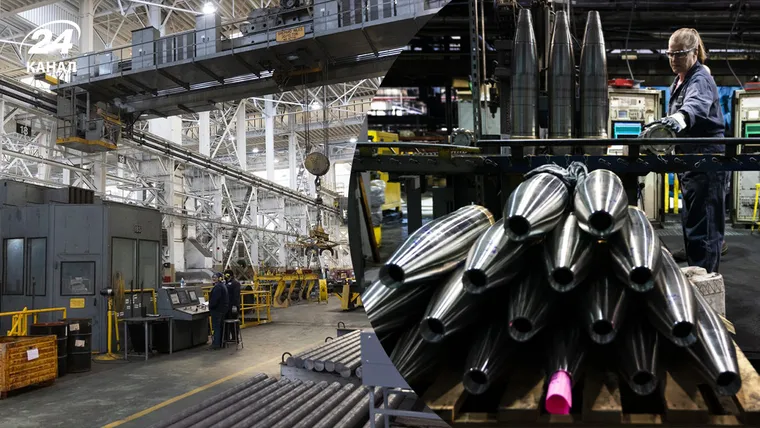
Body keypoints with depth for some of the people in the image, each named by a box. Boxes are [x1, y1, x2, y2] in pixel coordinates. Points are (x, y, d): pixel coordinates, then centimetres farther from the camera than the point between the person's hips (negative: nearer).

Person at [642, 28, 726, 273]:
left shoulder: (700, 80, -18)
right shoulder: (679, 81, 13)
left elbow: (695, 105, -42)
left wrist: (678, 119, -61)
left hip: (705, 156, -10)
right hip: (689, 157, 10)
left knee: (703, 215, -10)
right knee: (690, 210, 24)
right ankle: (692, 252, 42)